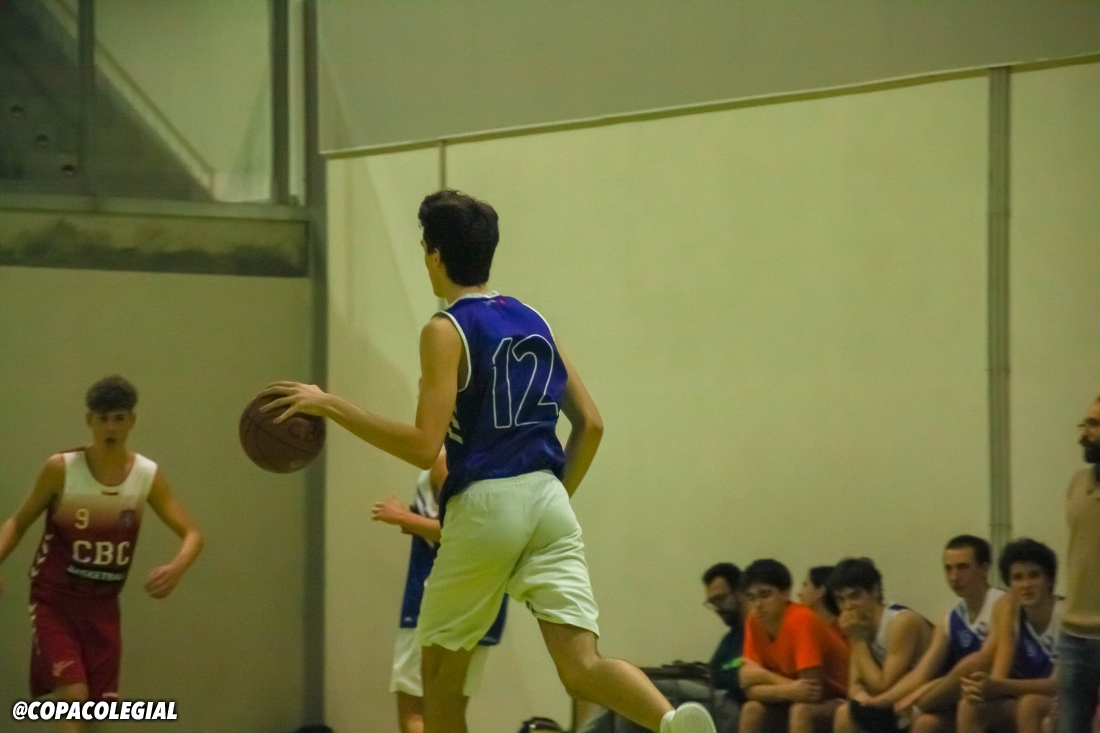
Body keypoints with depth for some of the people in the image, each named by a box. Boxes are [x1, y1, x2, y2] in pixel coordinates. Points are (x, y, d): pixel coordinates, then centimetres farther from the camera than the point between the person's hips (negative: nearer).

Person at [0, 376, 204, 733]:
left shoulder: (148, 476, -6)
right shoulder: (61, 468, -13)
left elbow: (192, 535, -3)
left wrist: (176, 568, -25)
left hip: (103, 606, 4)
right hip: (55, 600, -4)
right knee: (73, 698, -19)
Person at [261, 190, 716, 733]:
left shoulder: (445, 330, -4)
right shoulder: (533, 321, 15)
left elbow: (424, 447, -13)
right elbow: (590, 424, 14)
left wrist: (330, 407, -9)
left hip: (485, 505, -5)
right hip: (548, 501, 5)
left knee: (440, 669, 14)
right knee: (582, 665, -6)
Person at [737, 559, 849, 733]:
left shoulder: (802, 620, -25)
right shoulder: (755, 622, -5)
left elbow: (813, 689, -28)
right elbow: (751, 688, -9)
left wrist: (764, 676, -19)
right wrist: (787, 690, -27)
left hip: (842, 702, -7)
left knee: (801, 710, -33)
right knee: (752, 709, -15)